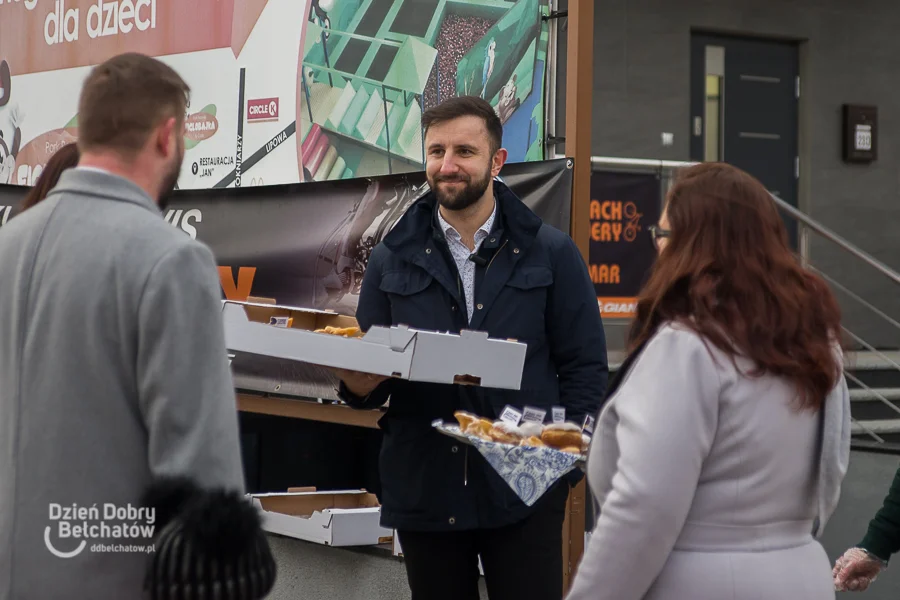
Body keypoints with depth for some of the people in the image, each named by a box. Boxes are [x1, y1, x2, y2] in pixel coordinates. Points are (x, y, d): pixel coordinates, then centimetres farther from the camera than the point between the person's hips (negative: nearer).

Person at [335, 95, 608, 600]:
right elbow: (367, 386, 11)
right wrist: (359, 381, -12)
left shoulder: (550, 253, 3)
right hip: (425, 492, 2)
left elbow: (584, 368, 2)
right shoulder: (393, 259, 8)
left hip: (523, 493, -2)